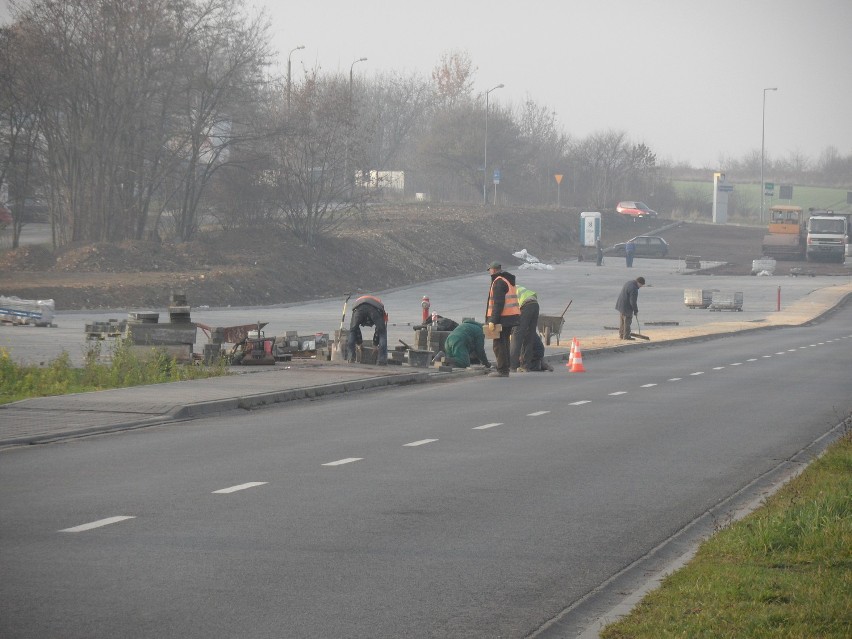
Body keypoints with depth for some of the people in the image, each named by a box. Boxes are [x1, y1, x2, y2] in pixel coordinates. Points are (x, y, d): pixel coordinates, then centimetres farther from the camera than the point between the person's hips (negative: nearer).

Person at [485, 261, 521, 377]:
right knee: (505, 342, 16)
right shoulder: (509, 281, 19)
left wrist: (493, 320, -22)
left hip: (502, 319, -10)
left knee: (499, 344, -6)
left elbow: (498, 303, -21)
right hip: (512, 317, 10)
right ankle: (504, 369, 20)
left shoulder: (499, 282, -14)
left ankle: (502, 370, -8)